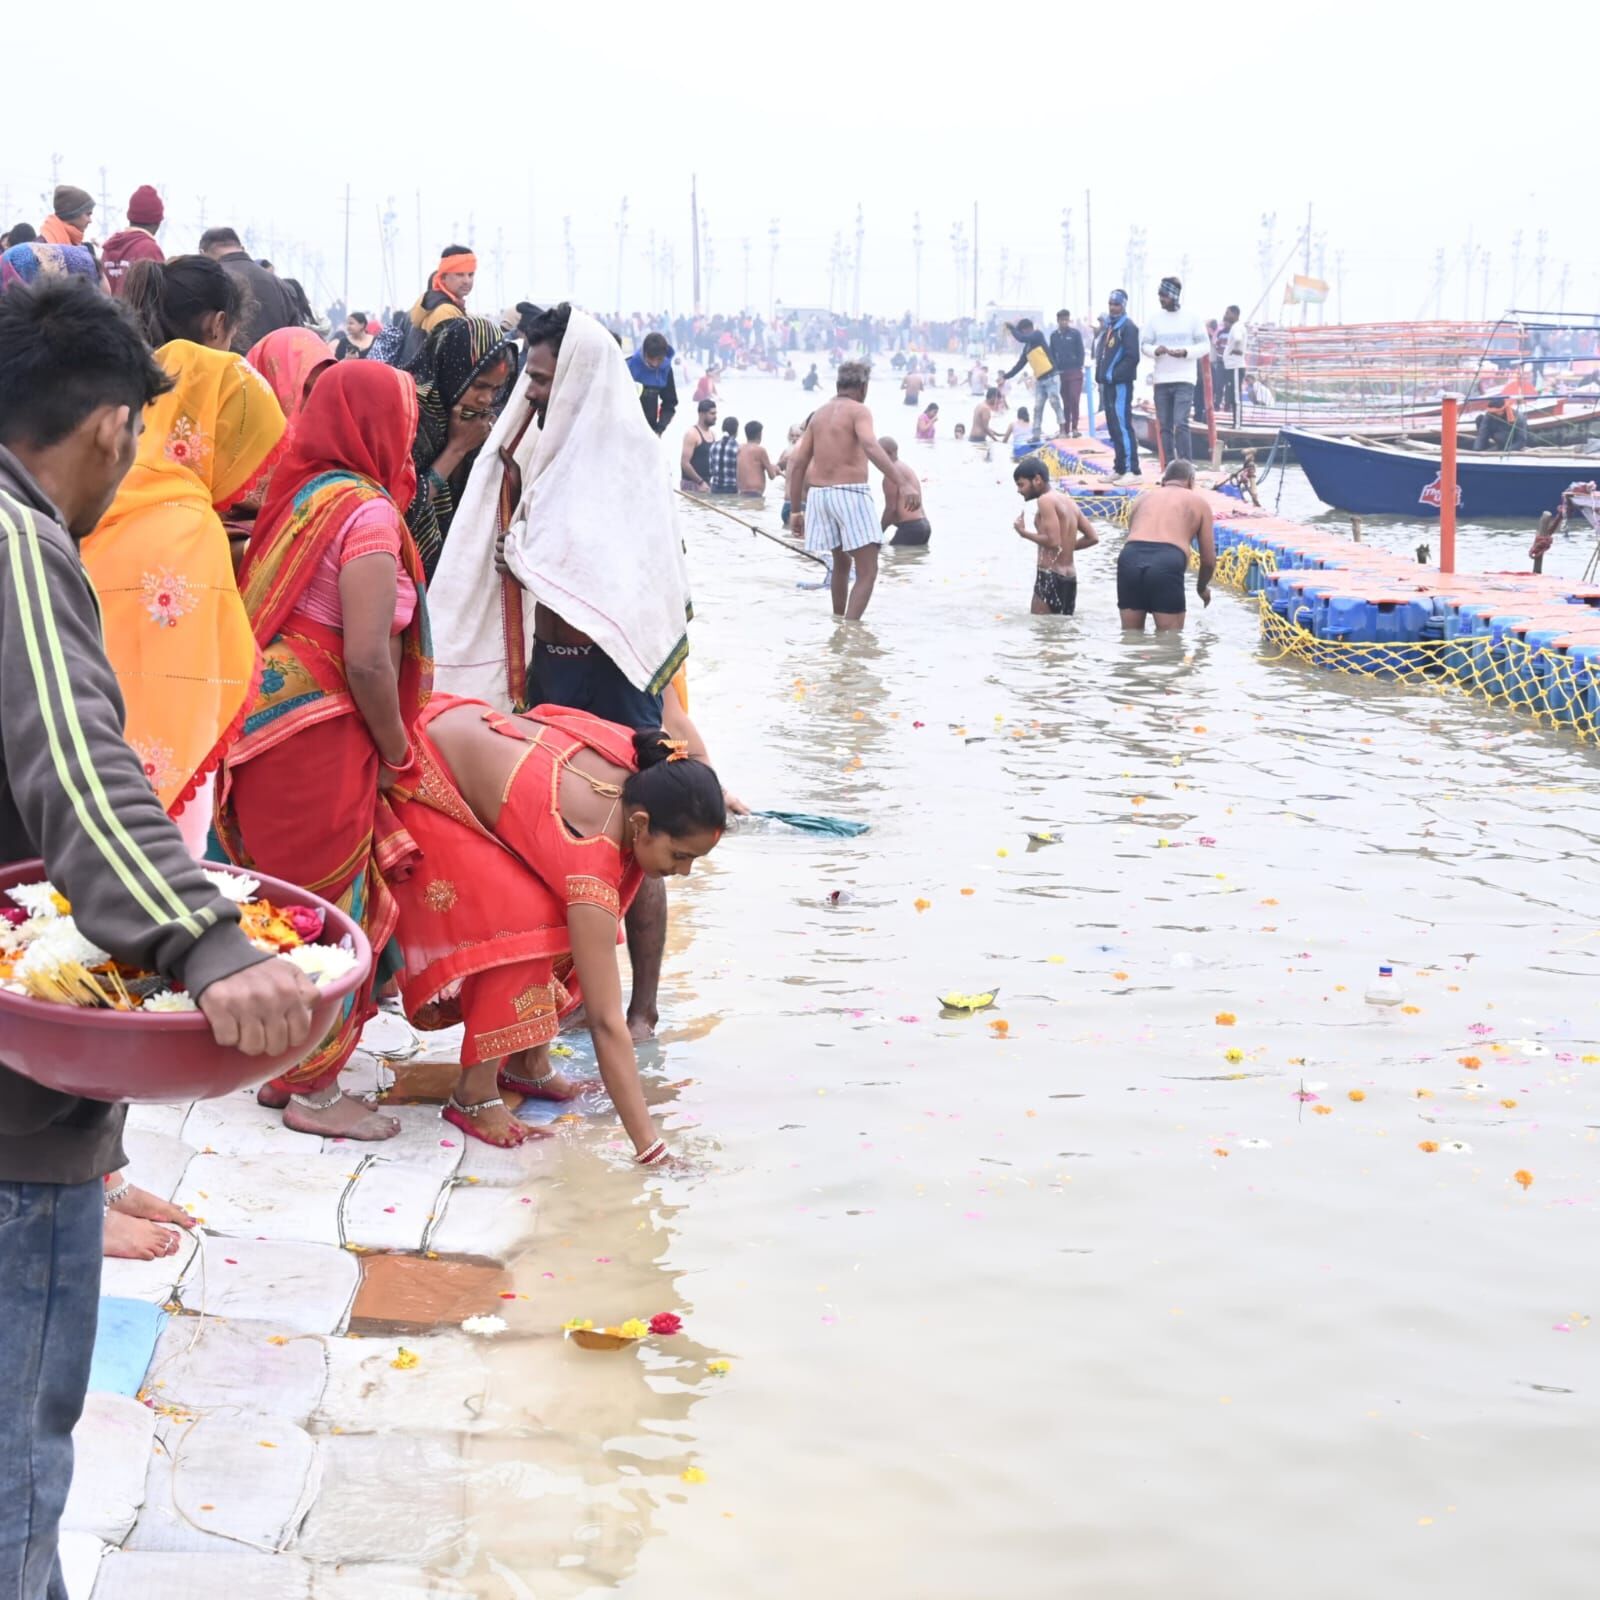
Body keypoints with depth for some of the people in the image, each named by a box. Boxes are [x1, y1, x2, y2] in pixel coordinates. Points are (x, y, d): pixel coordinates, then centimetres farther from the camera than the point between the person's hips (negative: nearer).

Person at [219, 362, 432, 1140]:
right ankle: (313, 1090, 15)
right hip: (319, 736, -8)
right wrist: (396, 750, -6)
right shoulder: (365, 512, -15)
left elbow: (266, 614, 11)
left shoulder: (295, 495, 9)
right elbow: (367, 659, -21)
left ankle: (284, 1066, 30)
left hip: (264, 720, 8)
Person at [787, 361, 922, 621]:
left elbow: (798, 464, 13)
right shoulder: (858, 410, -4)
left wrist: (796, 510, 19)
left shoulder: (819, 413, 15)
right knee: (867, 571, -7)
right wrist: (905, 483, -31)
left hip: (818, 493, 7)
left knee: (842, 561, 28)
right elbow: (871, 448, -24)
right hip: (849, 492, -7)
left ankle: (838, 620, 40)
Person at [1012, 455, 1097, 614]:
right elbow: (1092, 538, 15)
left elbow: (1053, 541, -20)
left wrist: (1024, 532, -8)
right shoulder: (1068, 501, 15)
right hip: (1069, 578, 9)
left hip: (1050, 578, -9)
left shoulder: (1046, 500, -11)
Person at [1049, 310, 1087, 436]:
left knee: (1074, 399, -12)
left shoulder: (1075, 334, 0)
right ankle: (1067, 430, 10)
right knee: (1065, 402, 6)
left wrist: (1079, 367, -7)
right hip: (1061, 373, 3)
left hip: (1075, 372, -3)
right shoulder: (1054, 336, 9)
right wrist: (1055, 370, 3)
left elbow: (1081, 352, 0)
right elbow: (1051, 354, 12)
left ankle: (1074, 428, -6)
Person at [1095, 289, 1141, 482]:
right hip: (1108, 384, 9)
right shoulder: (1109, 327, 18)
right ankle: (1119, 469, 19)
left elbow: (1132, 357, -17)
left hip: (1121, 384, -9)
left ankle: (1132, 470, -14)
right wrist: (1101, 375, 10)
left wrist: (1113, 375, -17)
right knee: (1113, 428, 12)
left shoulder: (1128, 327, -9)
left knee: (1123, 426, -13)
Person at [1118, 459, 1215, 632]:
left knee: (1131, 636, 15)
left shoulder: (1144, 497, 31)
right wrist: (1202, 587, 41)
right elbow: (1209, 560, 22)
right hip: (1168, 562, -3)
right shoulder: (1198, 502, 23)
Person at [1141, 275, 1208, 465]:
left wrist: (1186, 352, -17)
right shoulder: (1155, 319, 8)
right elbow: (1144, 344, 9)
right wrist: (1155, 350, -14)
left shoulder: (1191, 318, 0)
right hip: (1161, 380, 4)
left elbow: (1205, 346, 1)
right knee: (1165, 427, 5)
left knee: (1181, 423, -16)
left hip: (1184, 380, -4)